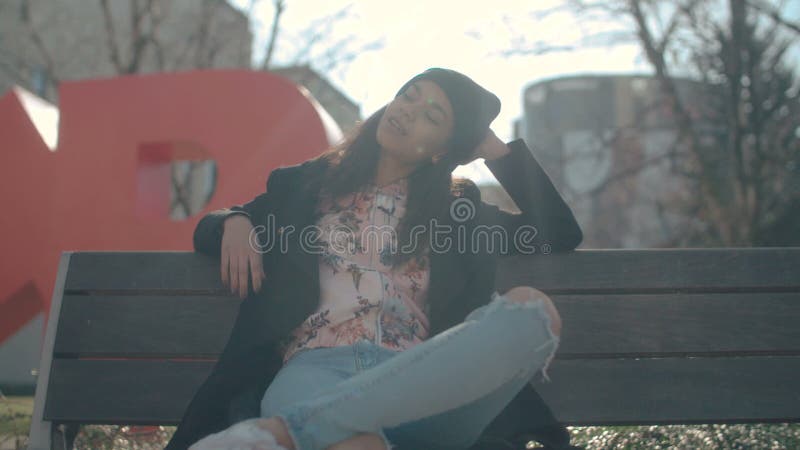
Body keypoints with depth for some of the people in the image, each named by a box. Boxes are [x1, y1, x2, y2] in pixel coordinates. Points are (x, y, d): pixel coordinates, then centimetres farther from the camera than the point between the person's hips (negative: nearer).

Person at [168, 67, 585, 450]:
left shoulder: (455, 208, 26)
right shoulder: (309, 184, 24)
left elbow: (560, 233, 20)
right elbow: (207, 230, 31)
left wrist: (494, 148, 22)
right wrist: (234, 222, 7)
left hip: (420, 382, 4)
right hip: (318, 368, -4)